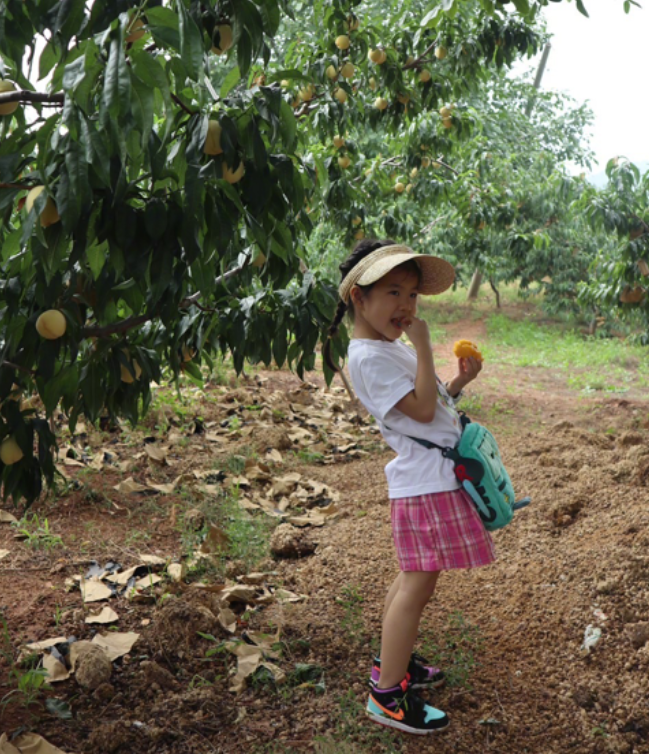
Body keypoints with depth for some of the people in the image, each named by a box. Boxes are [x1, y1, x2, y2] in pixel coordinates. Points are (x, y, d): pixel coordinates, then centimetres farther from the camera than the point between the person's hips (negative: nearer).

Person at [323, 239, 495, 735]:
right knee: (418, 584, -5)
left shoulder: (391, 347, 15)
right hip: (426, 483, -10)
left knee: (413, 580, 19)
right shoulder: (369, 357, -18)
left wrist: (460, 382, 5)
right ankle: (388, 695, 4)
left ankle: (394, 661, 34)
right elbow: (422, 409, -21)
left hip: (438, 476, 10)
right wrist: (424, 347, -17)